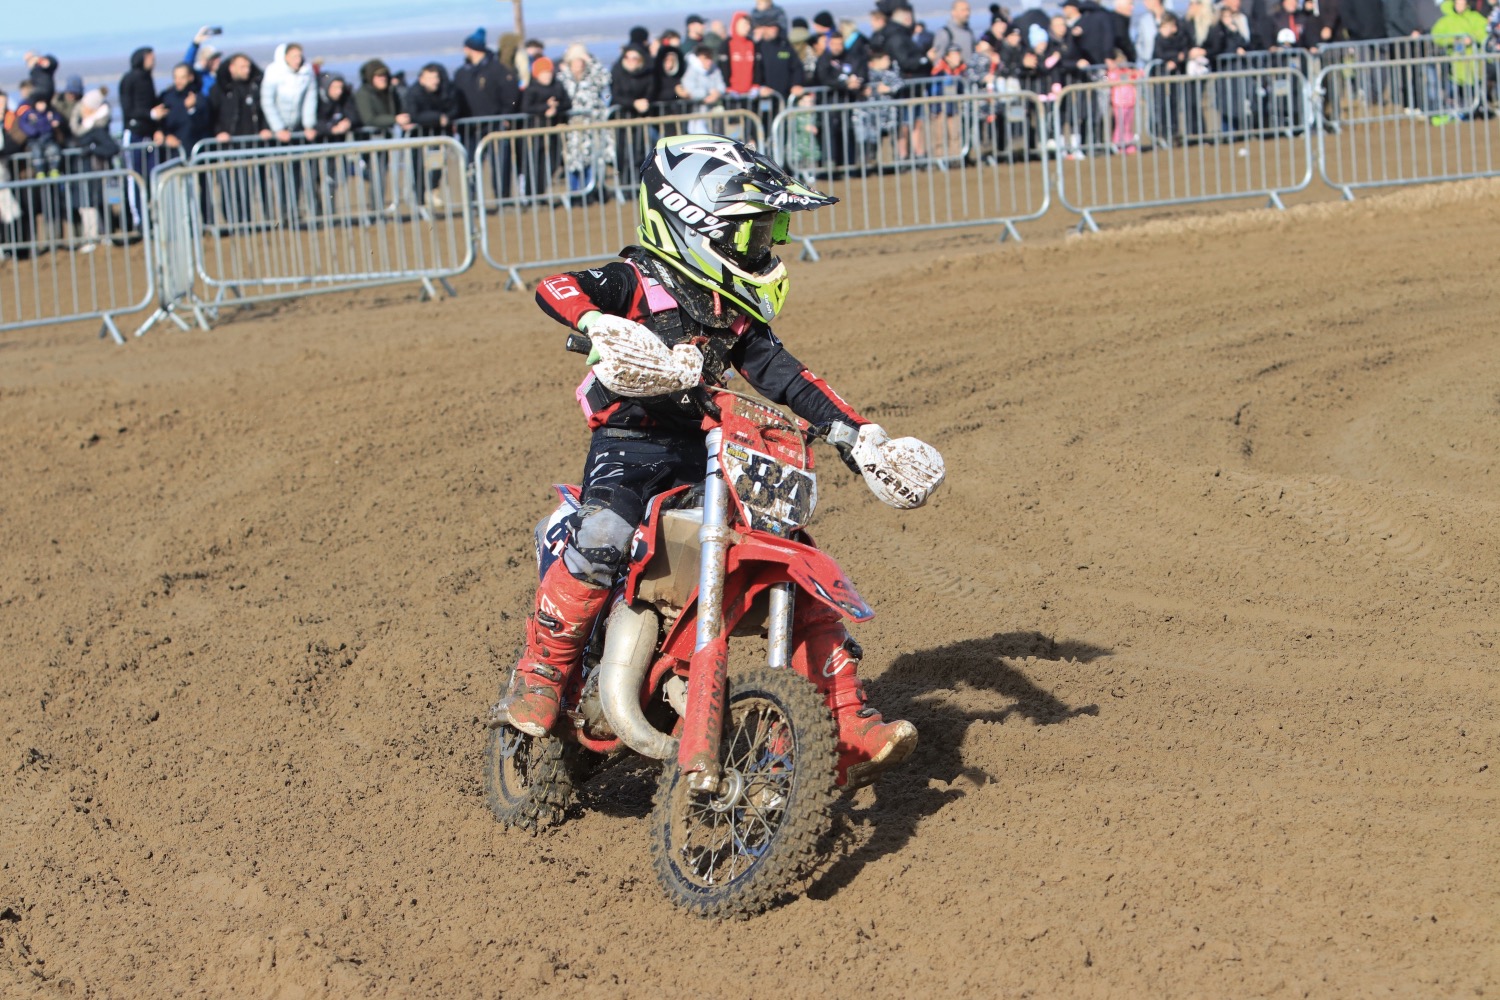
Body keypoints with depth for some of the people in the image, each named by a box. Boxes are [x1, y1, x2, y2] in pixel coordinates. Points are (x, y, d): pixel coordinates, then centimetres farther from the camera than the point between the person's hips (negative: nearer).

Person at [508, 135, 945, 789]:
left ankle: (848, 733, -5)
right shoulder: (637, 281, -2)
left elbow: (784, 376, 19)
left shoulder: (737, 308, 18)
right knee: (602, 541, -36)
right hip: (630, 446, -6)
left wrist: (857, 435, 9)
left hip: (709, 458, 6)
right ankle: (538, 681, -19)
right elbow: (555, 290, -18)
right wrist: (600, 325, -40)